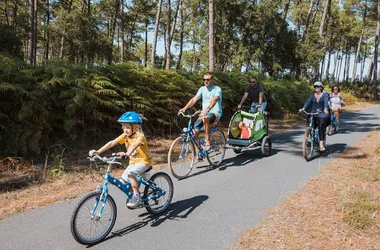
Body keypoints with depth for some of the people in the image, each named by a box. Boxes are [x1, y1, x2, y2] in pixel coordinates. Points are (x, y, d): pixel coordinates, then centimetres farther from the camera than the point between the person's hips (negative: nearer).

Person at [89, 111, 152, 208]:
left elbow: (134, 145, -45)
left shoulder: (140, 136, -23)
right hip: (133, 161, 7)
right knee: (122, 182, -4)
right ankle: (133, 194, 21)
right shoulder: (125, 136, -5)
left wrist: (127, 154, -66)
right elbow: (112, 143, -13)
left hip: (143, 160, -7)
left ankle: (136, 197, -19)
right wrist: (98, 151, -24)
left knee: (131, 173, -32)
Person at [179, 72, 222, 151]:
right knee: (195, 130, -17)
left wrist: (208, 109, -48)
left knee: (205, 118, -39)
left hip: (215, 113, -5)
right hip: (204, 113, 5)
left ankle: (208, 142, -30)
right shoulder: (202, 89, 7)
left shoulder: (217, 89, -8)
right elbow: (194, 99, -4)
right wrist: (184, 108, -19)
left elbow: (214, 99, -28)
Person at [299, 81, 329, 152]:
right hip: (313, 114, 3)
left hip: (322, 115, -3)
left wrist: (325, 109, -36)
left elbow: (326, 102, -16)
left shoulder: (325, 95, 2)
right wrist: (303, 108, -26)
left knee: (321, 127, -22)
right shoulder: (312, 95, 9)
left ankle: (321, 144, -25)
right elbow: (308, 102, -6)